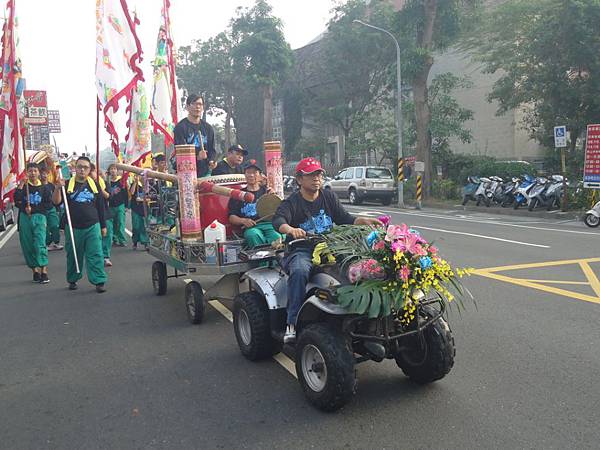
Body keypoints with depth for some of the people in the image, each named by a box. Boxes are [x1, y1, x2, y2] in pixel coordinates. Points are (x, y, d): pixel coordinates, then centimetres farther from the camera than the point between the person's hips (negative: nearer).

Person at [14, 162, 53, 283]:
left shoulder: (44, 187, 6)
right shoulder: (23, 186, 8)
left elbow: (48, 204, -1)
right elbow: (17, 201, -7)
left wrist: (33, 209, -7)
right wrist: (20, 186, -16)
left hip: (39, 217, -3)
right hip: (24, 218, 3)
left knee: (40, 244, -14)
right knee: (27, 245, 3)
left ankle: (44, 271, -15)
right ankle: (35, 270, 13)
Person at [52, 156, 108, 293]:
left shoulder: (94, 185, 6)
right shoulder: (68, 184, 2)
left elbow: (100, 207, 10)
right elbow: (56, 202, -8)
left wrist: (103, 226, 10)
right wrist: (58, 188, -25)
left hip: (92, 227, 0)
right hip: (73, 228, 0)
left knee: (95, 255, -4)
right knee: (73, 255, 11)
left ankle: (99, 281, 0)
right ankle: (73, 280, 27)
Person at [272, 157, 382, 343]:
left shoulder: (328, 197, 16)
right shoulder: (291, 202, 1)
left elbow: (344, 219, 12)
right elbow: (278, 220, -18)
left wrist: (364, 221, -8)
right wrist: (290, 229, -42)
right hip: (301, 251, -3)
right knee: (299, 271, -37)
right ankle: (292, 323, -29)